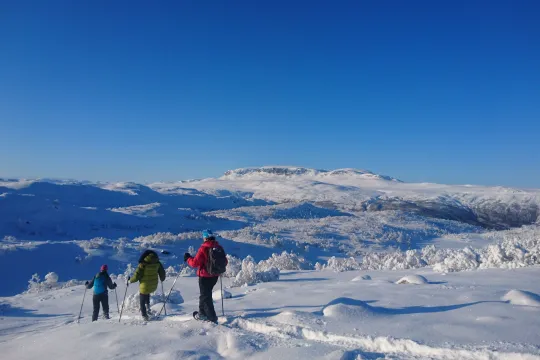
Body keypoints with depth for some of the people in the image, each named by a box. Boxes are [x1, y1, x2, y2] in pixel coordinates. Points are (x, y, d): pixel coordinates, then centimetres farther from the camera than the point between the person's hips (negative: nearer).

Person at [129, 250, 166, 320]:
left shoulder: (143, 264, -21)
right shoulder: (157, 262, -8)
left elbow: (136, 276, -18)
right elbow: (162, 272, 4)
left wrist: (130, 280, 2)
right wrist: (162, 279, 25)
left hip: (144, 287, -5)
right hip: (154, 286, 5)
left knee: (142, 302, 18)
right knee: (147, 293, 35)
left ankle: (144, 315, 22)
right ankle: (148, 307, 21)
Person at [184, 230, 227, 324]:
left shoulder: (203, 248, -19)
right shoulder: (219, 248, 0)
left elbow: (195, 263, -18)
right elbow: (225, 262, 8)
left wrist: (188, 258, 0)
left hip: (205, 276, -7)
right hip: (215, 276, 7)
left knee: (205, 296, 3)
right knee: (206, 293, 25)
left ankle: (212, 318, -2)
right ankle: (202, 313, 37)